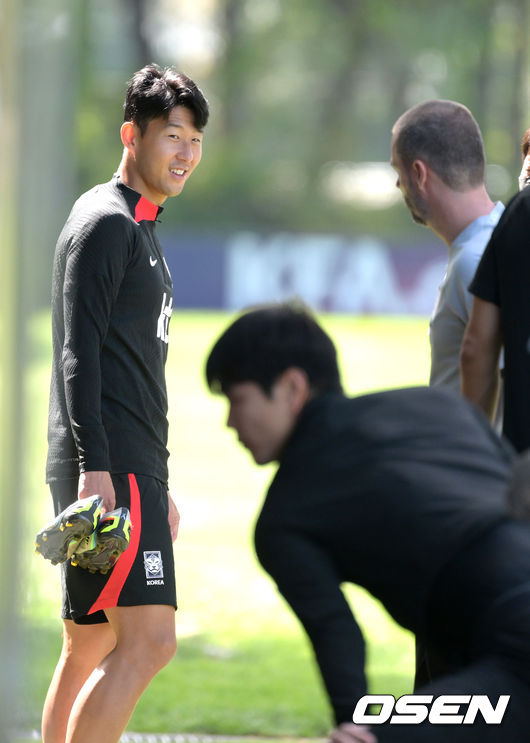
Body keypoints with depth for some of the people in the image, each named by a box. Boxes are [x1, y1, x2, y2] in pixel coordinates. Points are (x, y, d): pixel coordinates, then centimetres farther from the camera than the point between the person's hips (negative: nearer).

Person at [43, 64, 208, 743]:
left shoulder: (139, 227, 24)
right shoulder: (104, 222, -7)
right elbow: (79, 352, -15)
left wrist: (157, 489, 27)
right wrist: (94, 467, -24)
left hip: (129, 467, 10)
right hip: (105, 468, -10)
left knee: (90, 648, 8)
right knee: (148, 639, -16)